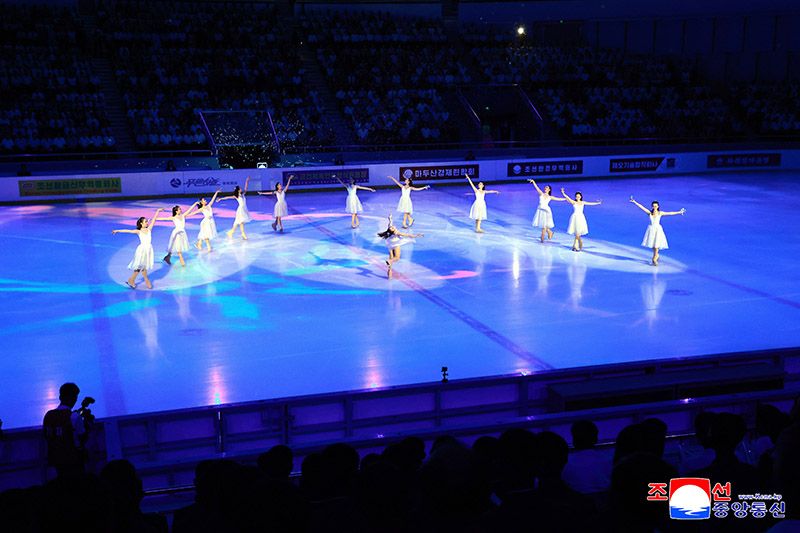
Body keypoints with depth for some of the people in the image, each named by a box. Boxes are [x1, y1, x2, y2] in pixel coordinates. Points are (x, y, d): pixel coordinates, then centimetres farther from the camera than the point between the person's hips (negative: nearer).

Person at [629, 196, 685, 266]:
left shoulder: (660, 213, -4)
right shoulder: (649, 212, -2)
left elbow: (670, 213, -2)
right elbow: (641, 207, -7)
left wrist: (679, 212, -3)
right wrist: (634, 202, -12)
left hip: (658, 229, -2)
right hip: (651, 229, 2)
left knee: (656, 244, -6)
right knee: (652, 244, 9)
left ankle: (654, 259, 3)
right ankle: (656, 255, 33)